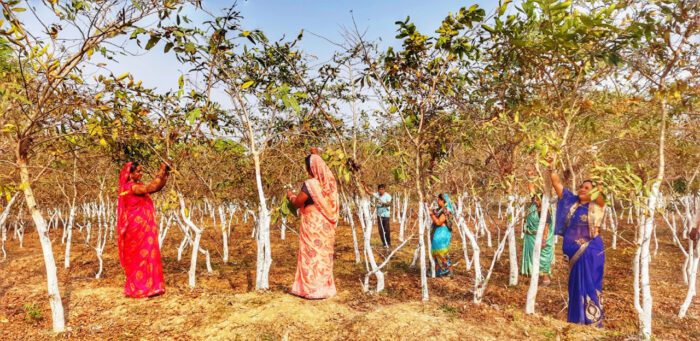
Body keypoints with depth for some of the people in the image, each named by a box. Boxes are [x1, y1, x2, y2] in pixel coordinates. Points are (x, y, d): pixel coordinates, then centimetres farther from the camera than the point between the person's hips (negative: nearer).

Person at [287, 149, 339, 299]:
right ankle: (325, 287, 23)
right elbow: (322, 168, 24)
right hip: (326, 225, 7)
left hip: (313, 225, -7)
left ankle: (312, 289, 12)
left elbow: (297, 202, -8)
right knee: (324, 254, 15)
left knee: (312, 255, 4)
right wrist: (316, 156, 27)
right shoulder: (329, 181, 0)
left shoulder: (310, 184, -19)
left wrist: (290, 195, 11)